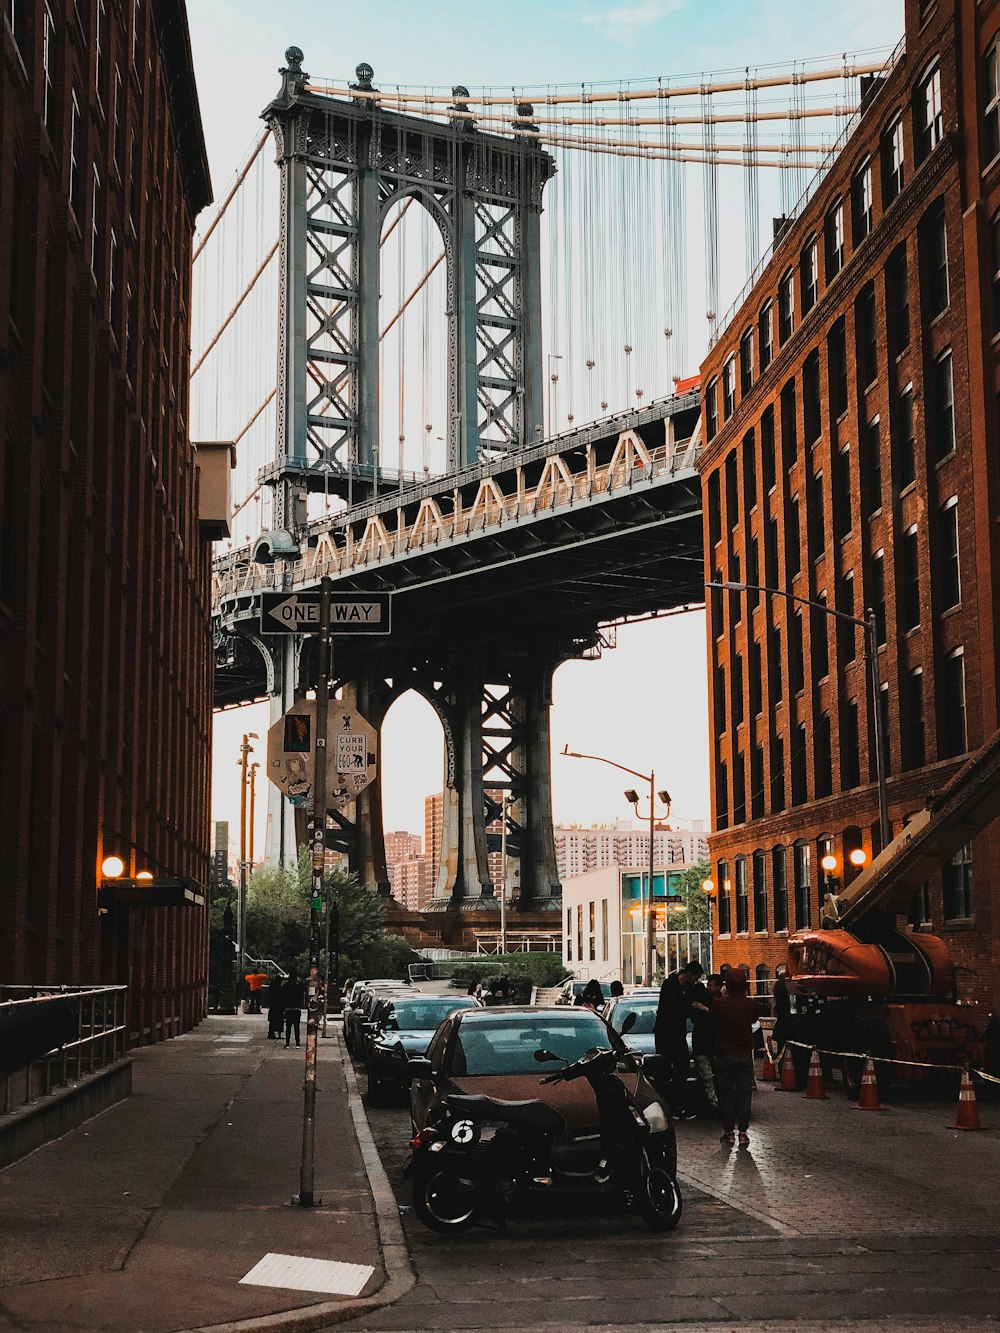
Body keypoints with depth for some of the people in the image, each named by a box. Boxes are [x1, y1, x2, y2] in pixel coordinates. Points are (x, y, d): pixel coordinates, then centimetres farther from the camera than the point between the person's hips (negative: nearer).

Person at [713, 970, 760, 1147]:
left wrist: (723, 996, 16)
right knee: (744, 1093, 6)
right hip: (745, 1054, 1)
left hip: (725, 1054, -1)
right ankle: (743, 1132, 4)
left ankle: (729, 1132, 8)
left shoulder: (720, 1003, -12)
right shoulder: (749, 1004, -8)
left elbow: (713, 1015, 8)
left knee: (726, 1094, 7)